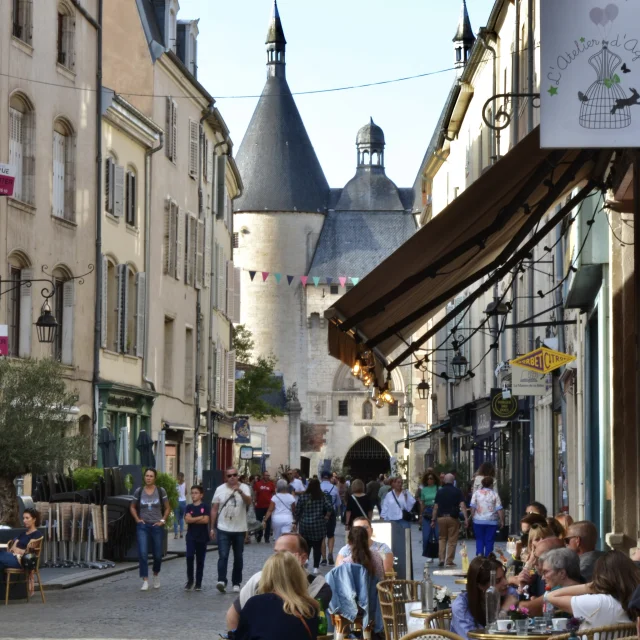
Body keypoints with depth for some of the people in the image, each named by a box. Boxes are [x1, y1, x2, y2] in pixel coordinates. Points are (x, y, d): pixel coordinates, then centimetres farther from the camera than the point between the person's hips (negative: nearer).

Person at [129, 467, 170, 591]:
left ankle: (156, 575, 35)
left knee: (157, 554, 6)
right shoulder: (138, 491, 2)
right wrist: (137, 519, 2)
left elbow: (167, 508, 9)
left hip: (157, 526, 0)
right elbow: (132, 507, 15)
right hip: (142, 526, 0)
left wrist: (163, 520, -2)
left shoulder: (161, 491, 0)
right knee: (142, 553, -13)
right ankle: (145, 581, -10)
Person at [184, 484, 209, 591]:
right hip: (191, 536, 1)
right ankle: (189, 581, -1)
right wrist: (200, 517, -10)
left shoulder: (204, 507, 0)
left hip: (202, 537, -1)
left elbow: (206, 520, -12)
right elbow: (187, 519, -9)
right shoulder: (188, 507, 6)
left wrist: (193, 520, -9)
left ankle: (198, 583, 12)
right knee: (189, 557, -14)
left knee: (200, 560, 4)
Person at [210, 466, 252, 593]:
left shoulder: (244, 488, -2)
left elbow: (248, 502, -21)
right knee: (223, 556, -13)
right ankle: (222, 581, -19)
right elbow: (214, 509, 6)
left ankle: (236, 583, 19)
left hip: (240, 530, 0)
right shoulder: (220, 489, 2)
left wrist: (240, 492, -39)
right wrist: (212, 528, 4)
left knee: (238, 557, 10)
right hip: (223, 530, 0)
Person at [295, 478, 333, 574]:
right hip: (319, 526, -1)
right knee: (317, 547, 6)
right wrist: (326, 518, 1)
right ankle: (315, 567, 2)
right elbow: (330, 508, -13)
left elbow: (297, 511, 0)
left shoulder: (303, 497, -2)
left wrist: (297, 521, 12)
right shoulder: (322, 497, -3)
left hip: (305, 526, 1)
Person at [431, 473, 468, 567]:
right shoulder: (457, 491, -2)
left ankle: (441, 559, 3)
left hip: (441, 517, 2)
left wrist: (433, 519, 8)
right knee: (452, 540, 4)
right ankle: (449, 561, 3)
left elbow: (436, 507, 3)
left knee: (442, 538, 15)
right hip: (453, 517, -2)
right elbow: (462, 505, -11)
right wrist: (466, 518, -13)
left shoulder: (440, 491, 4)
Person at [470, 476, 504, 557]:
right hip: (491, 521, -1)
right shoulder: (494, 494, -2)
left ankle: (479, 553, -9)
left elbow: (473, 507, -1)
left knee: (479, 539, 12)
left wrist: (472, 517, 10)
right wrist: (502, 521, 2)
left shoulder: (476, 493, 1)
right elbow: (499, 509, -4)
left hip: (478, 520, 1)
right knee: (489, 540, 5)